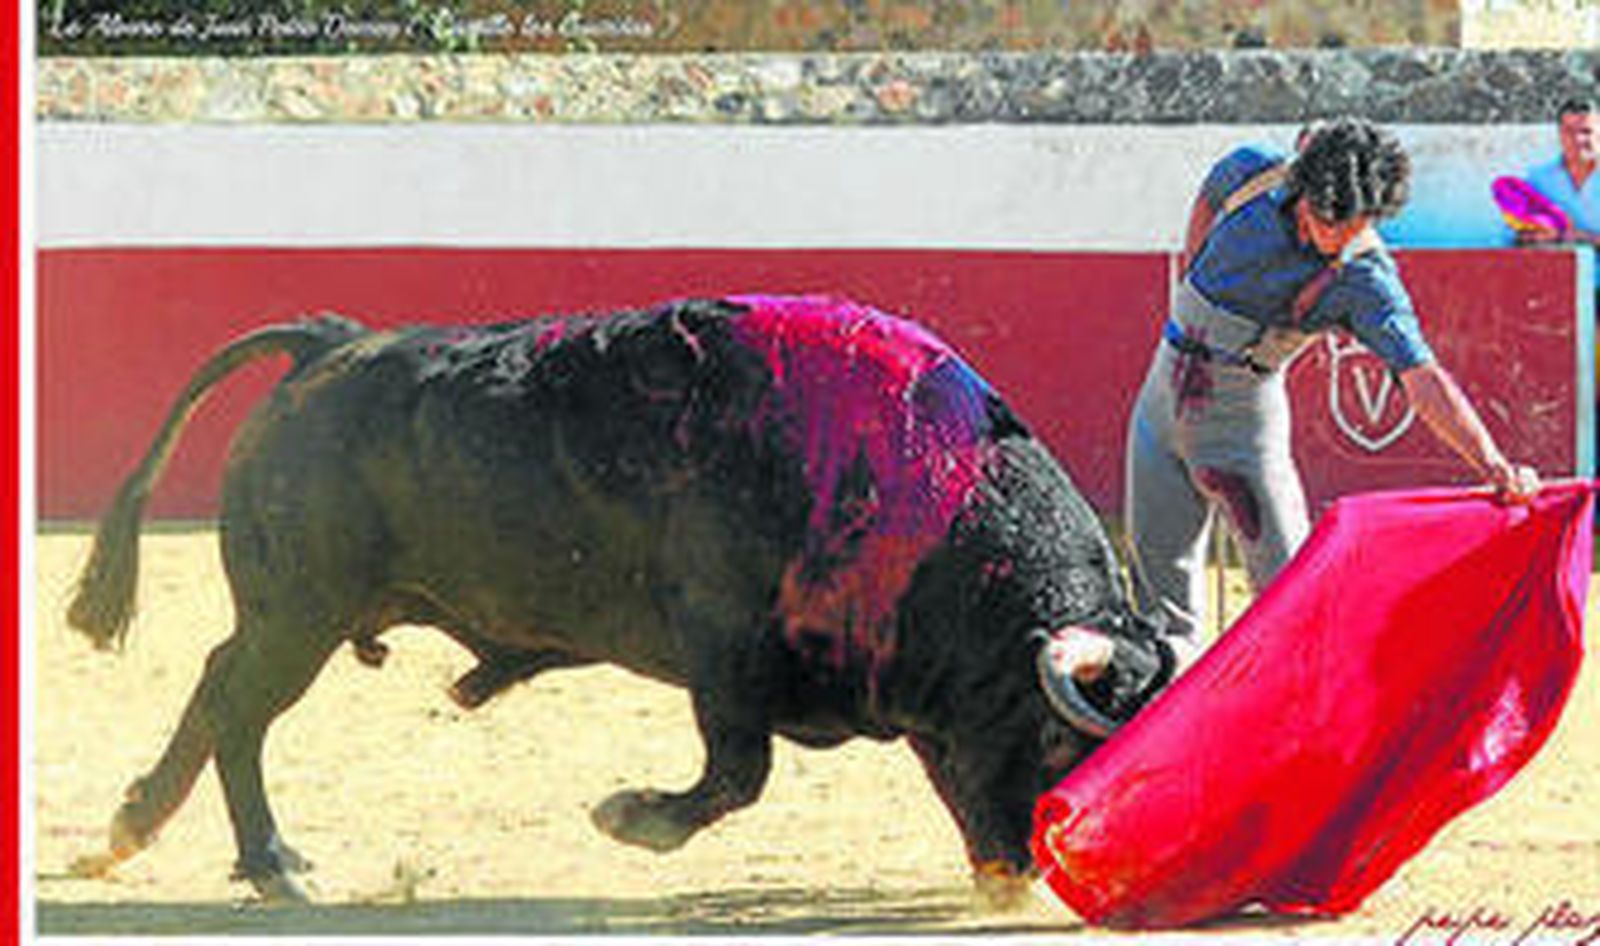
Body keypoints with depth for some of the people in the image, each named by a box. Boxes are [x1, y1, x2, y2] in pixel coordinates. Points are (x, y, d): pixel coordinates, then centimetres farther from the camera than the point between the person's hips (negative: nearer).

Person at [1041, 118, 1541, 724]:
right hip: (1166, 397, 4)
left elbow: (1423, 378, -30)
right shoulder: (1250, 176, -11)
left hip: (1246, 415, -4)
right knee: (1161, 572, 6)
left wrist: (1494, 466, -43)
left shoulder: (1364, 278, -21)